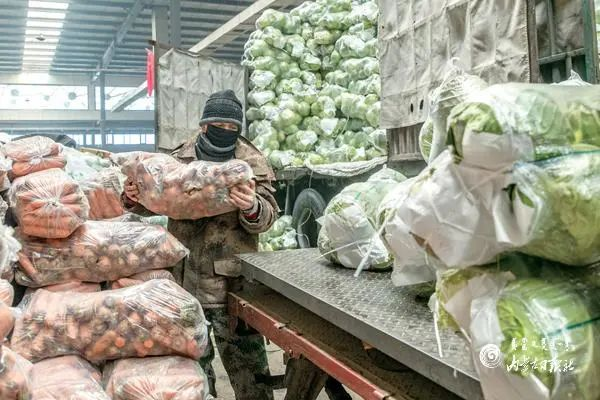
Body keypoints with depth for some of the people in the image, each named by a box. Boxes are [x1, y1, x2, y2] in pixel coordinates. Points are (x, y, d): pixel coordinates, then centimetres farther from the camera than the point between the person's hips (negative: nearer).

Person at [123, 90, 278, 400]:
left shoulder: (251, 161, -6)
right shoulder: (180, 157, 3)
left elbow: (266, 217, -12)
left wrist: (251, 208, -34)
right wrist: (134, 199, -7)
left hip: (230, 276, -4)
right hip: (184, 272, 4)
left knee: (242, 352, 2)